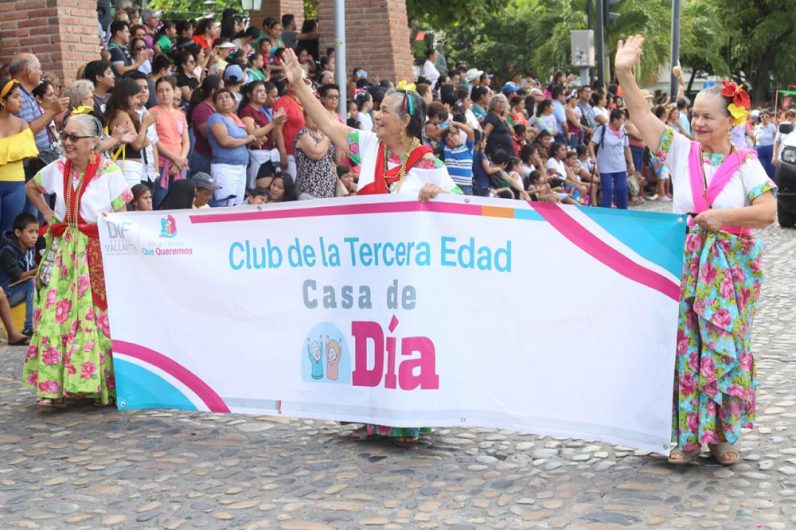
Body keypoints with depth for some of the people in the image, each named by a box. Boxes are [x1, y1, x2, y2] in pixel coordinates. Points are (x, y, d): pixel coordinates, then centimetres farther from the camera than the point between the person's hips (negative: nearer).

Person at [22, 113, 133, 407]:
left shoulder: (109, 172, -7)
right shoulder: (57, 169, 6)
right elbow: (30, 188, 26)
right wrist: (48, 215, 13)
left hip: (98, 251, -4)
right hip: (64, 249, 4)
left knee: (97, 315, -3)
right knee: (56, 314, -3)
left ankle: (101, 385, 9)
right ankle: (54, 386, 3)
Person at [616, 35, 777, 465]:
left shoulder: (746, 164, -3)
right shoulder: (682, 152, 2)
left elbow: (768, 212, -11)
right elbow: (642, 114, -6)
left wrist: (723, 216, -20)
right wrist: (624, 74, -17)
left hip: (729, 270, -1)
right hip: (685, 265, 1)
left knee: (724, 349, 5)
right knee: (684, 349, 3)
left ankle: (723, 434, 20)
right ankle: (687, 436, 15)